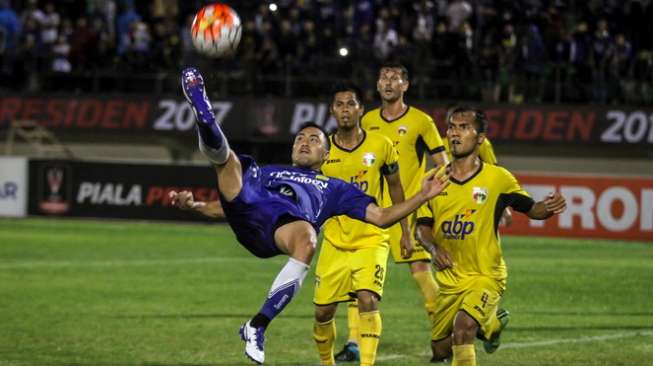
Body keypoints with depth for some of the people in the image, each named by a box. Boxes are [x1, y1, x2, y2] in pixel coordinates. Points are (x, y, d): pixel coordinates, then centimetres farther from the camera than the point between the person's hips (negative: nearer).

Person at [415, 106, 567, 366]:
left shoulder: (497, 178, -8)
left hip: (485, 276, -5)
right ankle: (491, 322, 42)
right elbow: (423, 226, 7)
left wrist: (549, 209, -19)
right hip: (448, 279, 5)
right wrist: (434, 248, -14)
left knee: (462, 327, -31)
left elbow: (530, 209, 4)